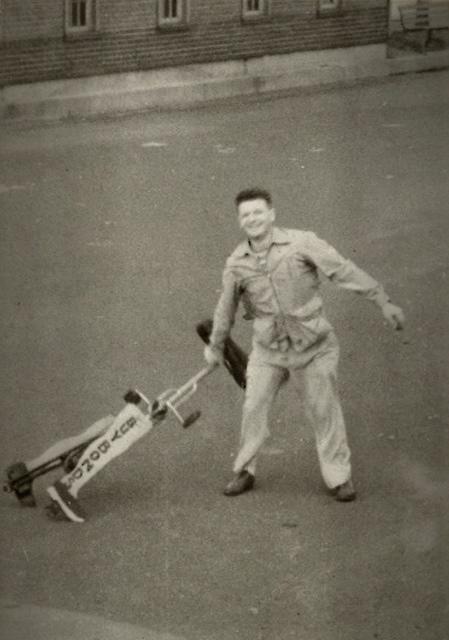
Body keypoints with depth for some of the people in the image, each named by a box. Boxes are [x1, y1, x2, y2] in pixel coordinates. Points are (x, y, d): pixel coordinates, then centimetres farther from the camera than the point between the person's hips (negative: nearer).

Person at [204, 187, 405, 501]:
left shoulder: (302, 243, -11)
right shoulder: (236, 264, -1)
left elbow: (344, 270, -11)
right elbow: (226, 308, 14)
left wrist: (383, 301, -15)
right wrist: (215, 347, 25)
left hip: (313, 345, -2)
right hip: (268, 350, 2)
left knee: (324, 410, 4)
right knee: (254, 408, 2)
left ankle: (339, 476, 17)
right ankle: (245, 471, 20)